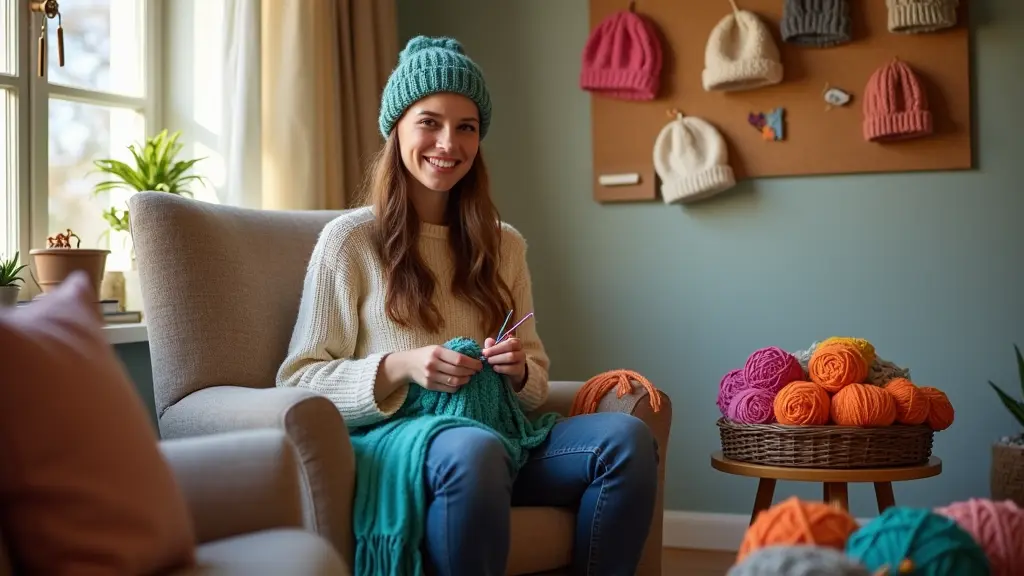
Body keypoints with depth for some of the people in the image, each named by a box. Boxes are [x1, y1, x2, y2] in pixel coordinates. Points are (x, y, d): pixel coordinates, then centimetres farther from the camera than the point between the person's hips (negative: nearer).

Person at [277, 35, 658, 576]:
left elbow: (535, 382, 18)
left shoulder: (504, 244, 16)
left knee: (627, 436, -23)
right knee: (472, 450, -39)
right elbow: (301, 379, -2)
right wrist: (398, 367, -17)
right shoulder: (350, 238, 2)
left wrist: (518, 369, -6)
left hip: (496, 436, 5)